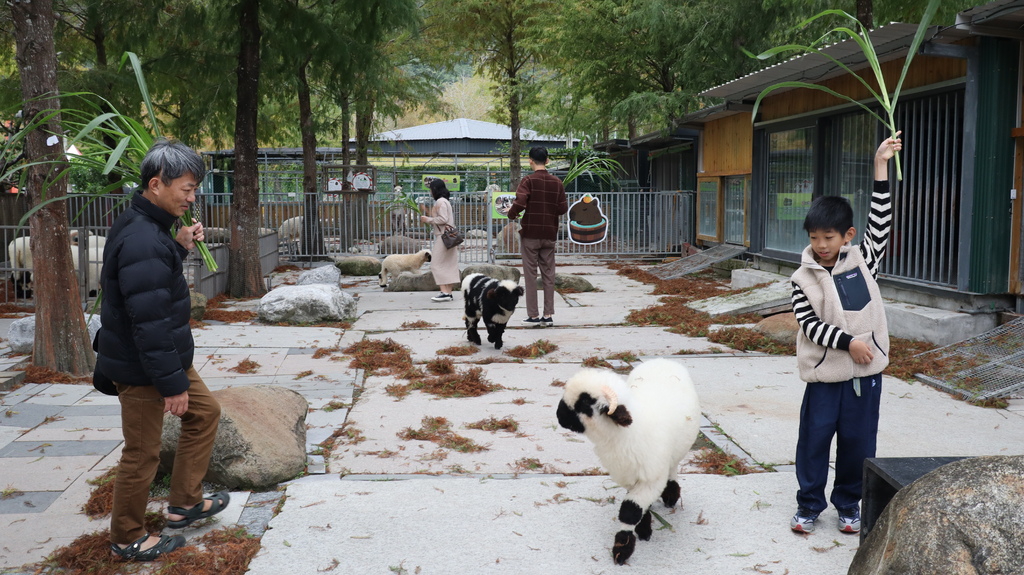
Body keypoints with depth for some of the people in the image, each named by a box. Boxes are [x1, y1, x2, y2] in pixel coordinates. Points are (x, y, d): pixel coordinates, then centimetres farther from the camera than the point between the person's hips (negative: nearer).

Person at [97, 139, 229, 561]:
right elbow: (149, 322, -28)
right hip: (141, 368, -10)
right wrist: (172, 383, -23)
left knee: (204, 412, 20)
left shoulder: (148, 228, 5)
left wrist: (180, 246, 5)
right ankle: (127, 539, 21)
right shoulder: (142, 242, -27)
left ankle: (184, 503, 29)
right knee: (142, 454, 3)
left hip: (165, 356, 10)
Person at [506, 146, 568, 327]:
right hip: (549, 234, 4)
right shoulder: (557, 182, 4)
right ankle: (548, 315, 8)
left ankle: (533, 316, 3)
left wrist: (511, 214, -2)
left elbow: (519, 203, -21)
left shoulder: (529, 181, -9)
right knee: (548, 274, 8)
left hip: (530, 233, -4)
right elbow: (563, 208, 3)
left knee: (530, 274, 2)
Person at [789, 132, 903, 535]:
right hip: (825, 373, -2)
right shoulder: (804, 278, -6)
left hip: (866, 371, 2)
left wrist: (881, 167, -5)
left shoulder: (862, 260, 1)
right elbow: (809, 323, -10)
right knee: (814, 438, 5)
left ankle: (848, 503, 28)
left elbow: (880, 222, -2)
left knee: (858, 441, 10)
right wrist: (848, 342, -20)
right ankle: (809, 504, 21)